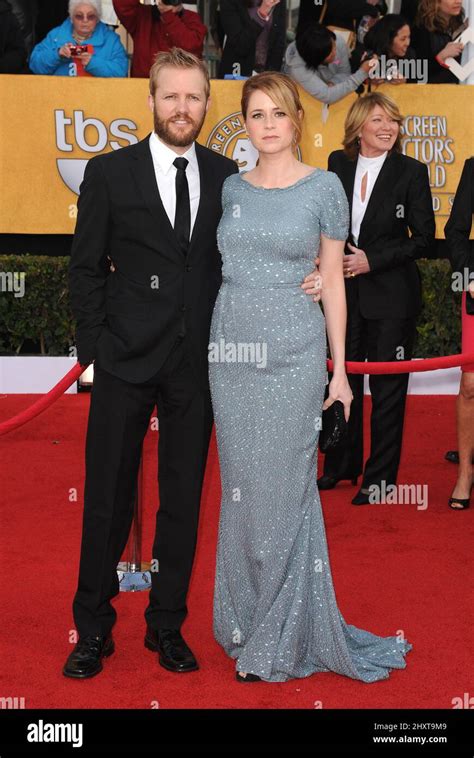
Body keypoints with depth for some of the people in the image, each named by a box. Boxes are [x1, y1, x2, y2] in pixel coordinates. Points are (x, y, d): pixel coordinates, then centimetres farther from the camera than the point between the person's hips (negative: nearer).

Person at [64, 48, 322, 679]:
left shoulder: (227, 175, 7)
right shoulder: (109, 172, 0)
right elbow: (86, 268, 1)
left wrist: (304, 279, -5)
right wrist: (92, 350, -6)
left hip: (197, 362, 2)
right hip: (126, 362, -2)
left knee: (183, 498, 11)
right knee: (108, 499, 6)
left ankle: (167, 626, 26)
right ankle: (93, 631, 21)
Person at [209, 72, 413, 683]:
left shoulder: (324, 186, -1)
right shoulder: (231, 188, 10)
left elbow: (333, 280, 0)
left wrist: (340, 368, -3)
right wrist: (214, 346, 10)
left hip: (293, 350, -4)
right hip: (231, 345, 4)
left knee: (282, 488, -2)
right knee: (241, 485, 9)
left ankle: (280, 639, 11)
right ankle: (246, 617, 23)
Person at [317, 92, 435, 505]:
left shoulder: (412, 171, -6)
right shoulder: (339, 164, 5)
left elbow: (424, 239, -7)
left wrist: (373, 261, -14)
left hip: (391, 295, -4)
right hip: (344, 291, 4)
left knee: (388, 386, 2)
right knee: (343, 380, 13)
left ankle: (381, 477, 13)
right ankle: (342, 466, 29)